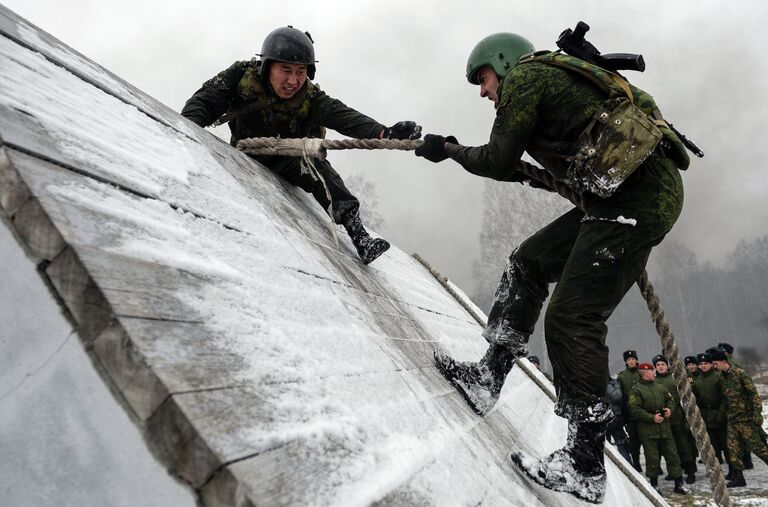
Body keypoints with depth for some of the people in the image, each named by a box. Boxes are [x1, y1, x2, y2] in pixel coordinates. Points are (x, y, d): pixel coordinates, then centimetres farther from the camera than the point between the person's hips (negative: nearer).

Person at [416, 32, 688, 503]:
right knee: (530, 260, 14)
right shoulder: (557, 77, 27)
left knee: (572, 318, -10)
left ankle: (586, 466, -3)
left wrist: (450, 150, 15)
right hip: (626, 192, 10)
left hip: (636, 196, -10)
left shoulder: (523, 77, 1)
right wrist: (526, 172, 34)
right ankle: (488, 377, 14)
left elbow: (497, 163, 0)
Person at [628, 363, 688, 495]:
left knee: (672, 455, 7)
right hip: (648, 431, -5)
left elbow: (670, 400, 19)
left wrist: (670, 409, -2)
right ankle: (654, 484, 19)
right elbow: (635, 410, -15)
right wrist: (652, 417, -18)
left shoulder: (660, 387, 8)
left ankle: (679, 484, 15)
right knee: (652, 459, 3)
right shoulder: (636, 390, -9)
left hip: (665, 428, 5)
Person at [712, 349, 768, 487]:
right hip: (732, 418, 7)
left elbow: (754, 394, -13)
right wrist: (726, 412, 16)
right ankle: (738, 477, 8)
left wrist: (757, 413, -17)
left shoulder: (740, 374, -13)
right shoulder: (721, 377, 7)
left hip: (746, 417, -6)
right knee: (733, 448, 2)